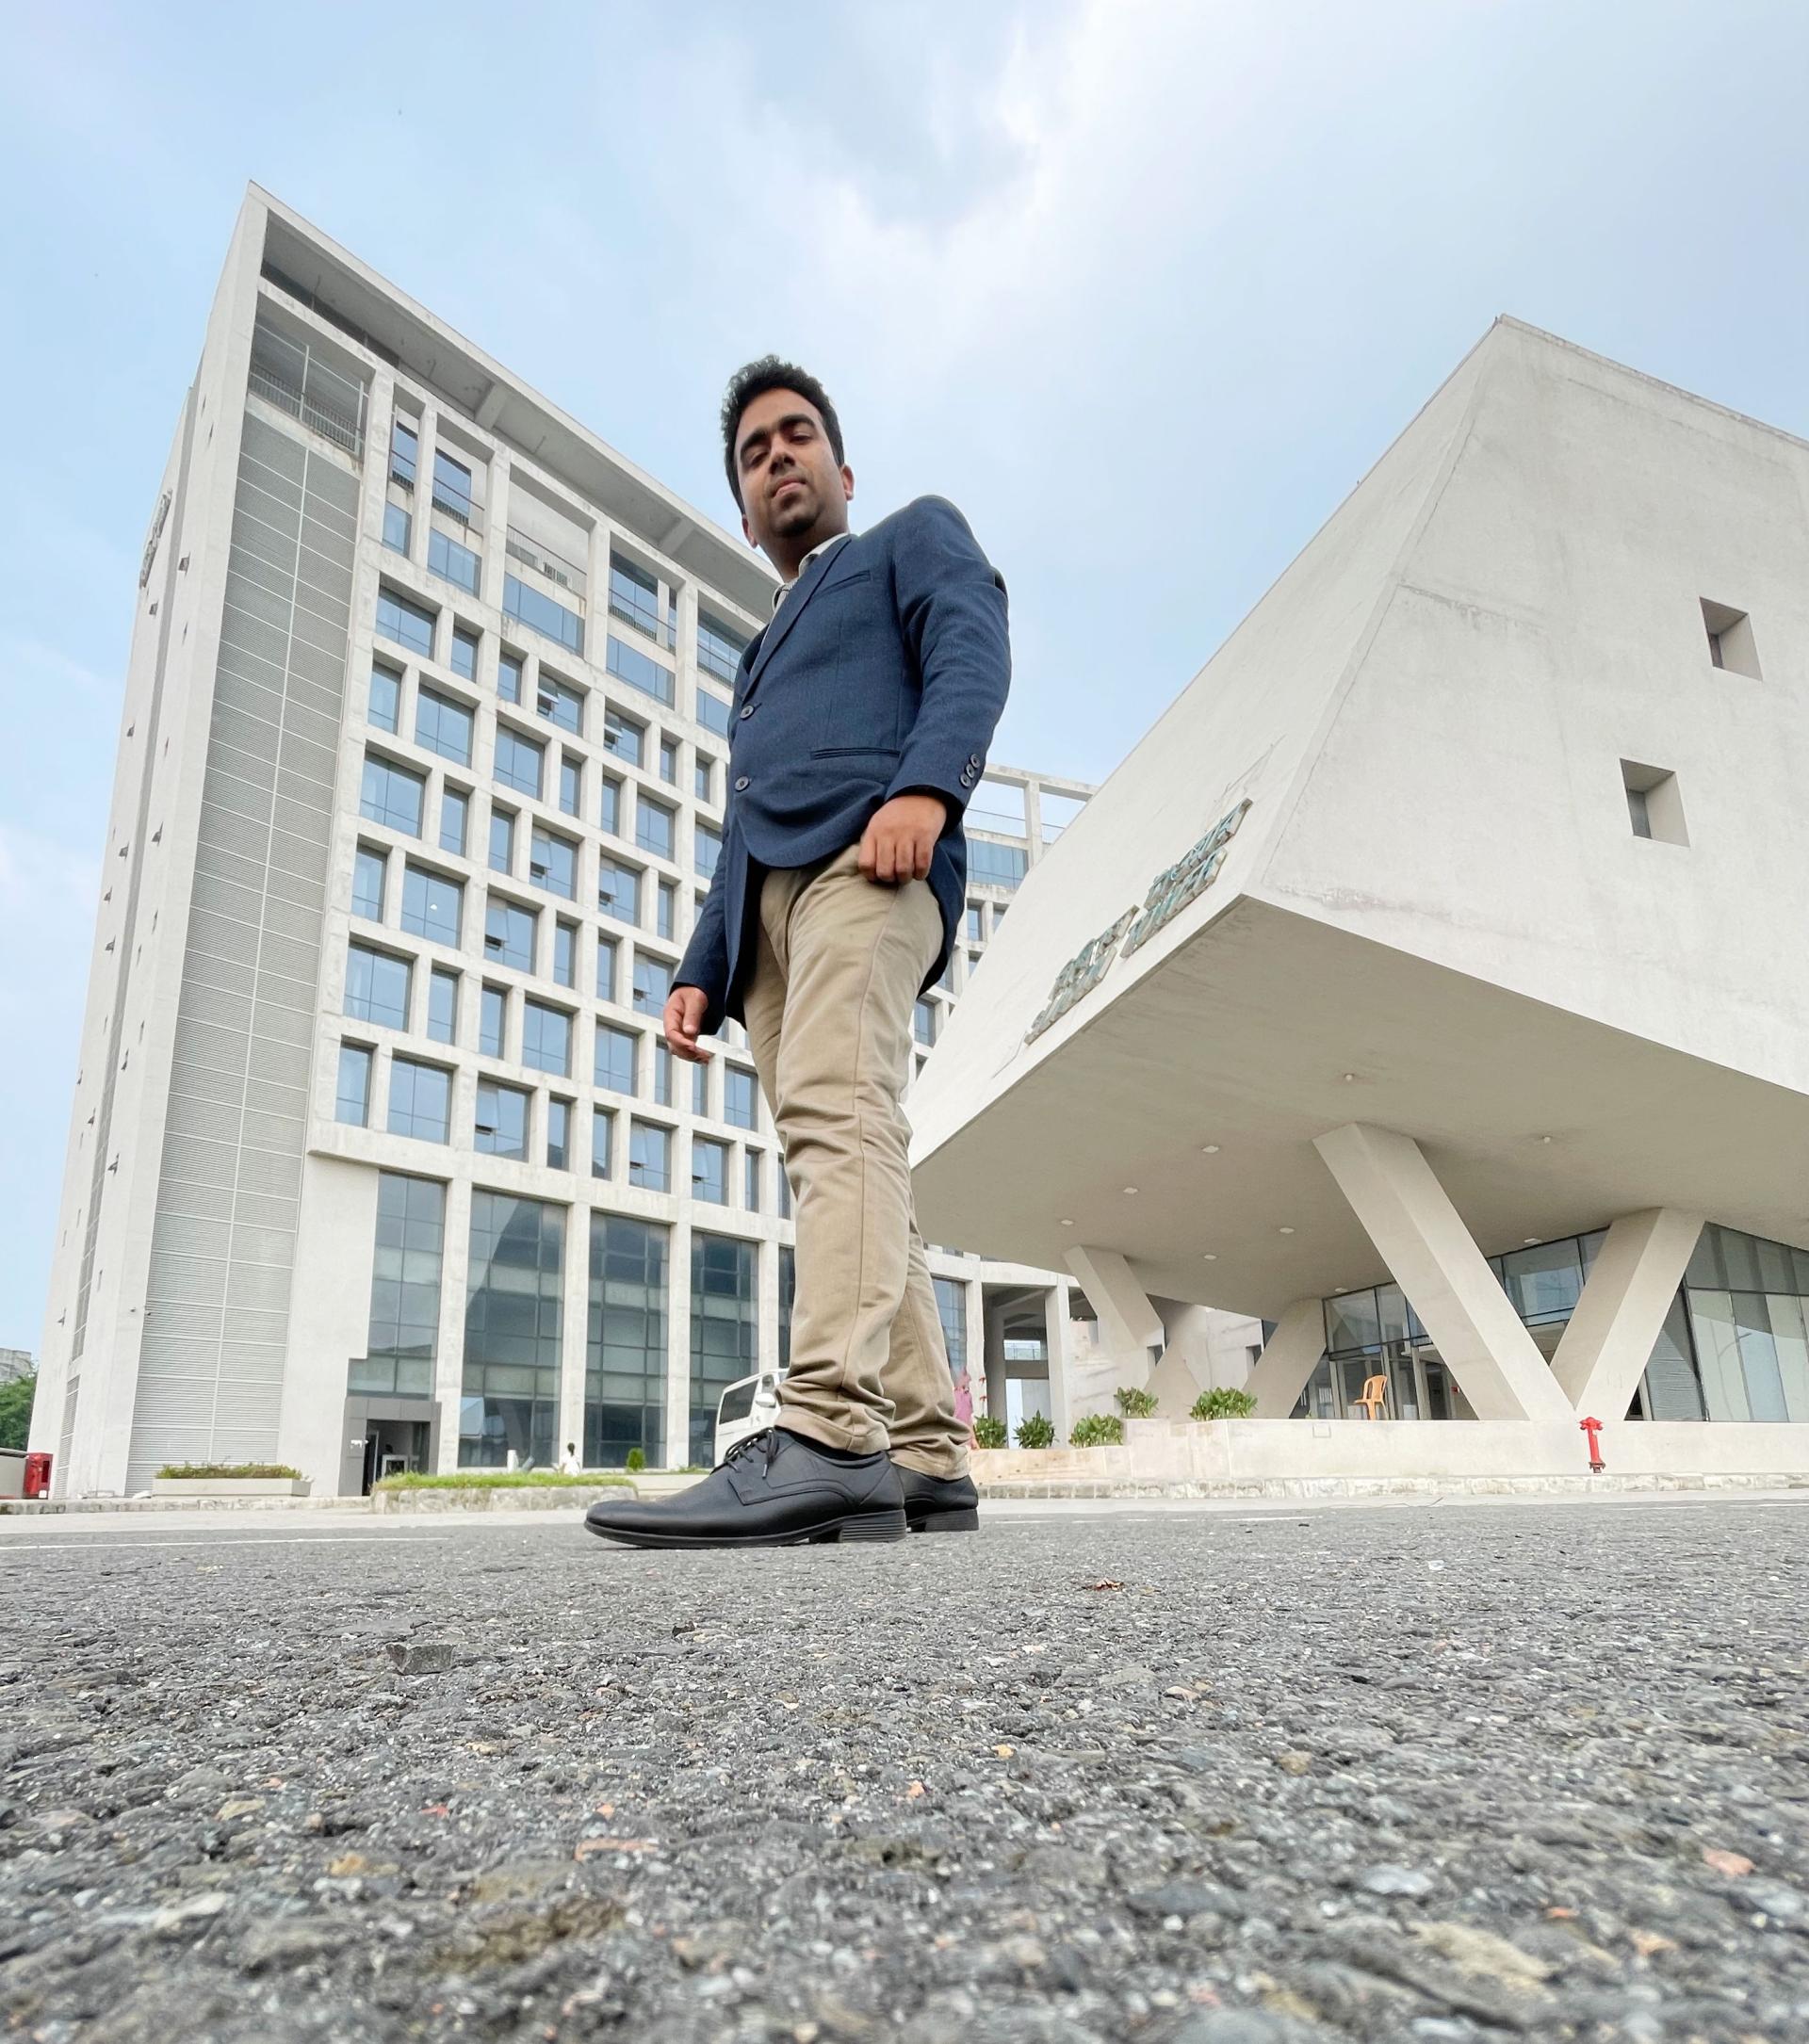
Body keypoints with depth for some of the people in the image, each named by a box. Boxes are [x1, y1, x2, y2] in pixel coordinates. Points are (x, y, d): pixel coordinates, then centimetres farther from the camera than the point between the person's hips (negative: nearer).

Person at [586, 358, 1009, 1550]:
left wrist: (924, 787, -21)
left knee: (836, 1112, -27)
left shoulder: (915, 536, 23)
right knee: (839, 1152, -4)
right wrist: (700, 973, 15)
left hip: (868, 858, -7)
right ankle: (925, 1460, -5)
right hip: (767, 907, 7)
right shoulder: (766, 659, 40)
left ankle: (829, 1435, -38)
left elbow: (973, 651, -1)